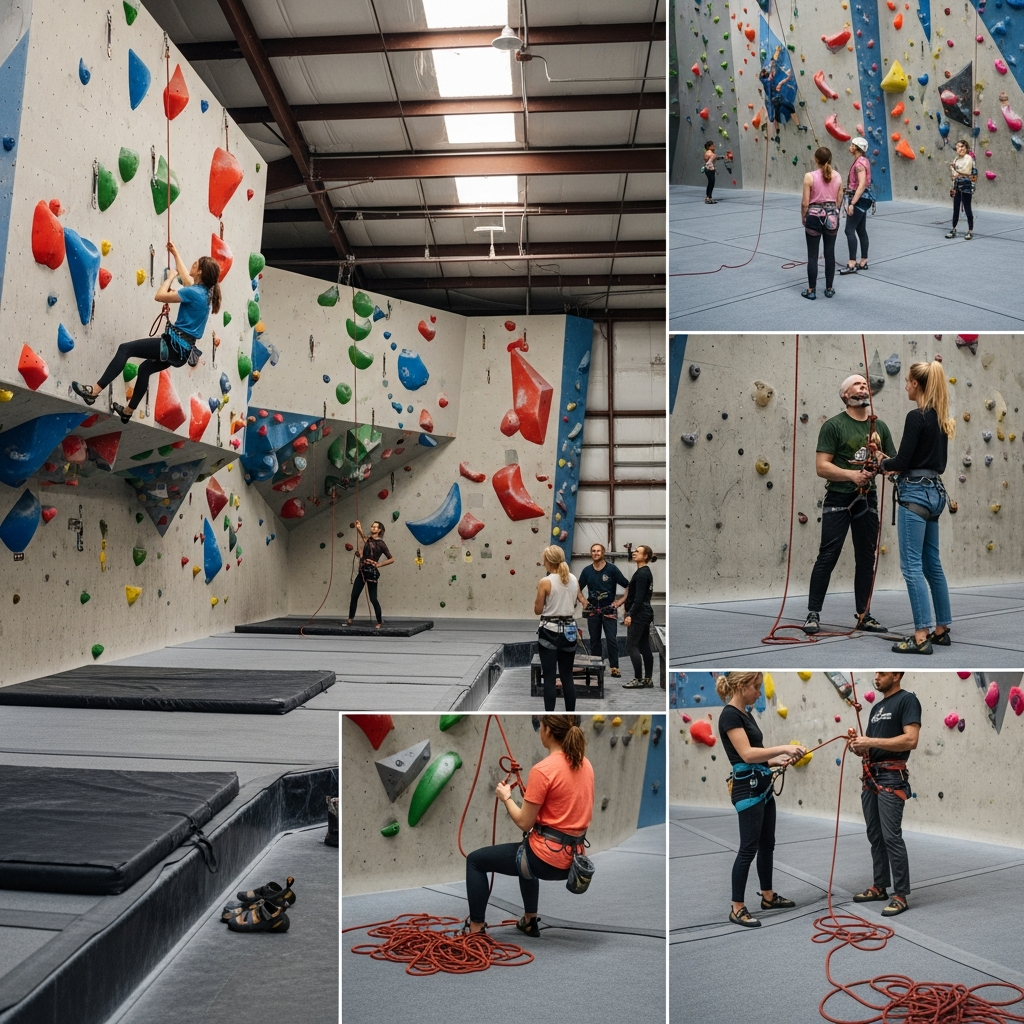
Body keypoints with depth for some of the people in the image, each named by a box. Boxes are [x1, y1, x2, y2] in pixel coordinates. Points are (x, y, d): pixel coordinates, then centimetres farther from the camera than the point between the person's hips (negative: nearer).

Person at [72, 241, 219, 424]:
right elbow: (186, 278, 28)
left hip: (175, 345, -10)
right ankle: (128, 411, 40)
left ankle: (94, 391, -10)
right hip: (182, 348, 10)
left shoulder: (194, 293, -19)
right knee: (145, 368, 29)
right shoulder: (204, 292, 8)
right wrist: (175, 254, 36)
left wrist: (170, 277, 0)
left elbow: (160, 296, -15)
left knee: (125, 349, -7)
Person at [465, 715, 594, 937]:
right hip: (572, 858, 8)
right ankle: (530, 920, 45)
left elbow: (525, 823, -15)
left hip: (547, 857, -8)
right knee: (527, 853, 41)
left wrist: (506, 797, 2)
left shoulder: (543, 770, -20)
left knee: (476, 860, 12)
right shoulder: (584, 764, 4)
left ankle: (475, 929, 18)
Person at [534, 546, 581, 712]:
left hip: (550, 631, -5)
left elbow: (538, 610, -6)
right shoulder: (574, 580, 3)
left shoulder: (545, 582, -13)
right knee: (567, 677, 12)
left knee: (549, 678, 0)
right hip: (569, 630, 5)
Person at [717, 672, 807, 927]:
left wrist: (781, 760, 6)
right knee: (748, 848, -3)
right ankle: (737, 909, 6)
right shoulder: (730, 715, -18)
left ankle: (768, 897, 32)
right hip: (747, 789, -10)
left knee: (767, 844, 18)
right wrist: (784, 747, -23)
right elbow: (747, 754, -26)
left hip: (763, 786, 10)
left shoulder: (746, 714, 13)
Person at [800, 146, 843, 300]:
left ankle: (811, 290, 8)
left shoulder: (810, 176, -12)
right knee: (830, 253, 11)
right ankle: (829, 289, 17)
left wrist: (803, 217, 5)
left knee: (813, 255, 3)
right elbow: (838, 201, 9)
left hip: (814, 217, -4)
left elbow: (805, 202, -11)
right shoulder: (837, 177, 1)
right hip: (832, 217, 4)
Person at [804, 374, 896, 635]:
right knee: (828, 557, -7)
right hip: (839, 499, -5)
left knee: (866, 559, 9)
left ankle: (863, 615, 18)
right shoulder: (834, 425, -5)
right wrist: (851, 474, -23)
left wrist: (879, 455, -9)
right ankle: (813, 614, 0)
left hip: (868, 500, 5)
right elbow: (821, 466, -12)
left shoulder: (880, 427, 10)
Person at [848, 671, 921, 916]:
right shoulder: (876, 707, 18)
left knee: (891, 837, -8)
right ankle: (880, 887, 23)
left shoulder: (907, 700, -10)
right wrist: (858, 745, 0)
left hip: (891, 778, -9)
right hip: (870, 777, 9)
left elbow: (911, 740, -22)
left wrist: (871, 742, -22)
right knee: (874, 836, 13)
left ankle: (901, 894, 1)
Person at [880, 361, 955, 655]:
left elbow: (902, 460, -16)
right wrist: (899, 468, 17)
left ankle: (921, 637, -8)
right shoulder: (941, 418, 13)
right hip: (935, 492, 10)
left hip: (915, 494, -10)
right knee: (932, 563, 14)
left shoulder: (916, 417, -15)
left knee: (912, 565, -8)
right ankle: (941, 629, 20)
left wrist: (884, 464, 5)